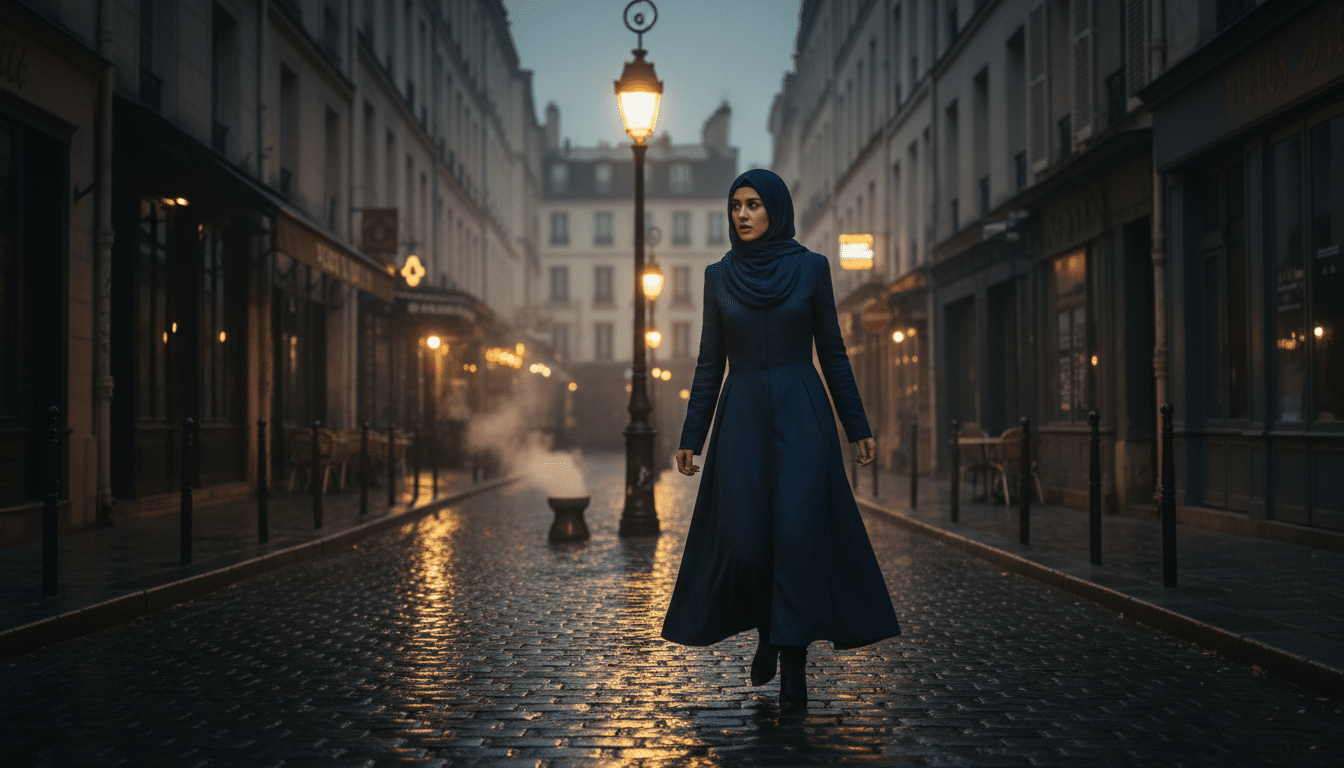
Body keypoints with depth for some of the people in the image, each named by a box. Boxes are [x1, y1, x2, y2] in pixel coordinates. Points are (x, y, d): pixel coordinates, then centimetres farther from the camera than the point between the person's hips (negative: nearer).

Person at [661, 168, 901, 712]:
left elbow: (832, 350, 5)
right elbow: (710, 360, 9)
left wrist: (858, 426, 3)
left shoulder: (810, 267, 3)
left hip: (801, 413, -2)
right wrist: (691, 436, 6)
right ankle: (767, 632, 27)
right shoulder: (719, 275, 7)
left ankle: (793, 666, -2)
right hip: (742, 416, 2)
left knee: (799, 533, -10)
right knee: (743, 538, -2)